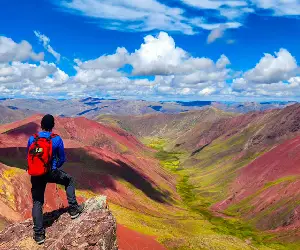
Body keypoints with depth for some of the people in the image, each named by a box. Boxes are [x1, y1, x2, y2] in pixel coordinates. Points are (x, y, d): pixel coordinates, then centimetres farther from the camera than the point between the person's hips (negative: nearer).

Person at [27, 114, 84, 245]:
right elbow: (62, 159, 0)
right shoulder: (57, 139, -8)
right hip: (51, 173, -2)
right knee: (70, 180, 26)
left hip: (36, 175, 2)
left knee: (37, 203, 13)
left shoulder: (32, 139, -2)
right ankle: (73, 209, 24)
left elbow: (28, 158, 8)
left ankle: (39, 234, 15)